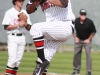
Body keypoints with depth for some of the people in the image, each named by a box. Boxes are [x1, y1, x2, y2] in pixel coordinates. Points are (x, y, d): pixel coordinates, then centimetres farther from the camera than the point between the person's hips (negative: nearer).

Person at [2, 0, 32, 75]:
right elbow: (6, 27, -10)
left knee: (18, 60, 4)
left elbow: (29, 28, 13)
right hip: (13, 37, -5)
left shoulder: (25, 13, 13)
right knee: (12, 59, -14)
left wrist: (25, 24, -9)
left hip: (22, 37, 5)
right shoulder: (9, 12, -3)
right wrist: (18, 25, -16)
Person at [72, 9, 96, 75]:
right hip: (78, 40, 3)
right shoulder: (76, 21, -13)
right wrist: (75, 37, -1)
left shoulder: (89, 22, -19)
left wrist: (89, 39, -9)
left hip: (87, 40, -3)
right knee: (76, 54, 4)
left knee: (88, 54, -12)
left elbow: (93, 32, -6)